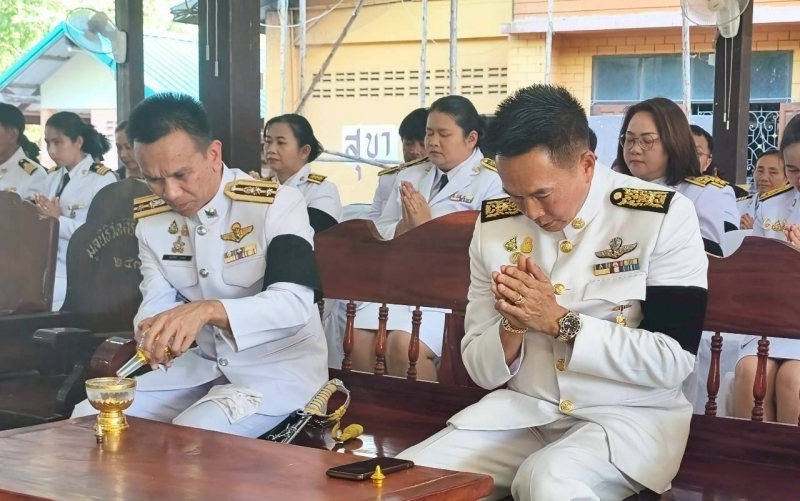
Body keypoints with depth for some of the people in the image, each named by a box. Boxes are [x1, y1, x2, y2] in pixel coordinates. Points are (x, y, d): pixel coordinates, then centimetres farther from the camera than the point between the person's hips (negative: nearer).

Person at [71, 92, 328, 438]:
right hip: (206, 362, 6)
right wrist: (153, 333, -25)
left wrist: (207, 310, -44)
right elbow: (156, 302, 1)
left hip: (280, 366, -6)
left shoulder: (277, 203, -18)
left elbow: (295, 302, -27)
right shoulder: (150, 218, 1)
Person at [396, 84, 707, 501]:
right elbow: (481, 370, 6)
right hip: (520, 411, 4)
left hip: (628, 416, -4)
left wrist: (560, 321, -19)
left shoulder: (664, 216, -10)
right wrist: (512, 326, -16)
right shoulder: (493, 224, 2)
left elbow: (672, 361, -14)